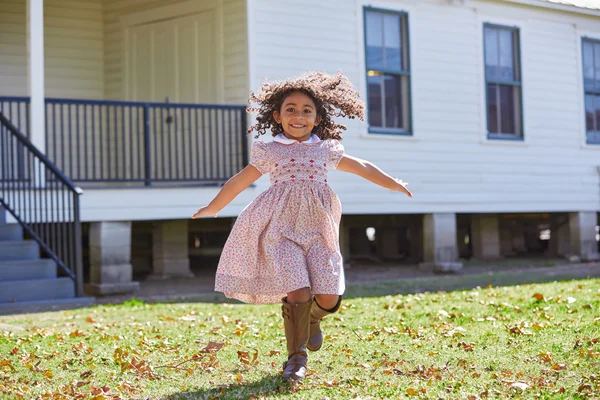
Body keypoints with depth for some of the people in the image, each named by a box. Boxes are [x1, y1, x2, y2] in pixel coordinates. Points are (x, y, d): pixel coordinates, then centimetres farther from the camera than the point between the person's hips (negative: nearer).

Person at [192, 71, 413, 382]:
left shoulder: (326, 150, 13)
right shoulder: (268, 151, 8)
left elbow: (362, 168, 24)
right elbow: (240, 181, 17)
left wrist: (394, 184, 26)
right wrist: (213, 208, 23)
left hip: (318, 230, 2)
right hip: (281, 230, -2)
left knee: (328, 297, -8)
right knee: (297, 291, -17)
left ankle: (311, 319, 30)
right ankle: (296, 357, 2)